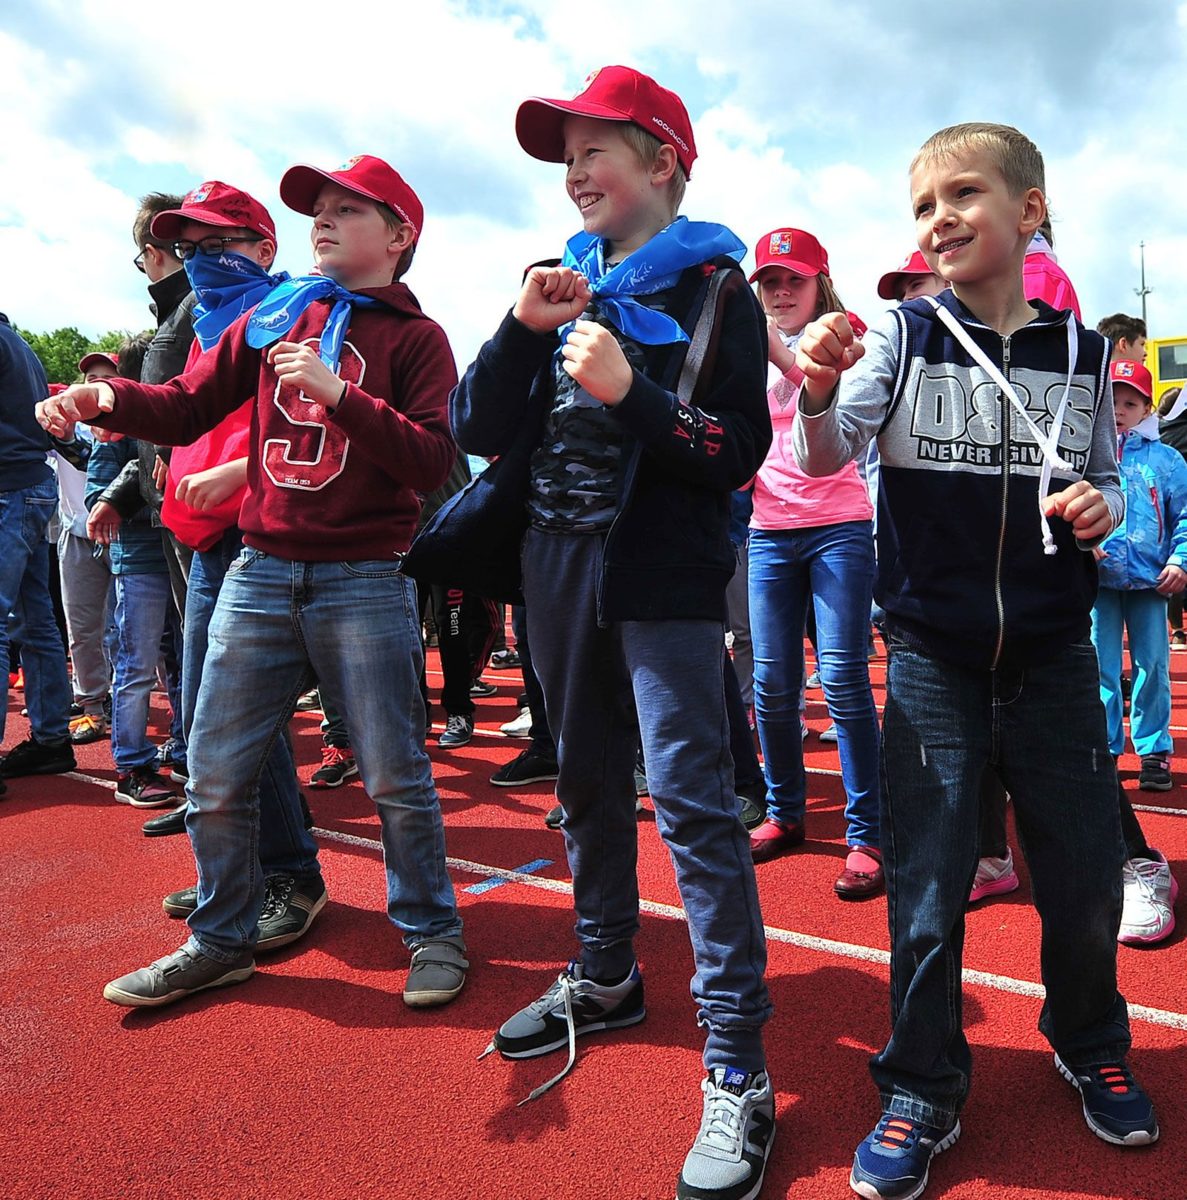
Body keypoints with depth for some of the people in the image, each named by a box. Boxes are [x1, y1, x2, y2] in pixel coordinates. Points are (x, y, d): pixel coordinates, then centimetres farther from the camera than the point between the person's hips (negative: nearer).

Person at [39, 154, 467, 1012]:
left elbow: (433, 463, -11)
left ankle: (432, 934, 23)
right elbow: (187, 406, 10)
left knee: (395, 777, 3)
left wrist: (337, 394, -19)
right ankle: (222, 942, 29)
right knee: (216, 774, 9)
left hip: (363, 582, -4)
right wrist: (109, 399, -8)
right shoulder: (274, 317, 14)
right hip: (260, 576, 5)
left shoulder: (413, 337, 1)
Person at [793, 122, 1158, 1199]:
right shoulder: (903, 336, -2)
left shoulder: (1082, 353, 5)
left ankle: (1091, 1047, 41)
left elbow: (1104, 485, 15)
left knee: (1087, 881, 12)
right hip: (934, 665, -2)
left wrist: (1101, 511, -8)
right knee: (926, 895, 4)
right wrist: (818, 395, -37)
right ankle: (923, 1093, 25)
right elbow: (824, 459, -16)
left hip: (1055, 661, 3)